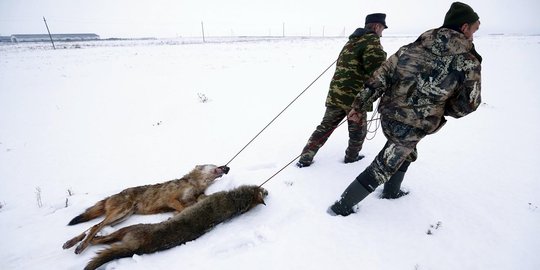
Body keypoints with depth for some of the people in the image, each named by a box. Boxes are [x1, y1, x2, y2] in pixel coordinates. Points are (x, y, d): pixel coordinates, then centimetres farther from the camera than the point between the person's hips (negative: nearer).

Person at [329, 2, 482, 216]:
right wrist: (441, 110, 19)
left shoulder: (412, 48, 3)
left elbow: (380, 77, -1)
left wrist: (359, 105, 3)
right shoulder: (468, 62, -7)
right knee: (382, 167, 5)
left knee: (406, 154, 31)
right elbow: (469, 103, 1)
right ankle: (342, 206, 10)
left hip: (388, 115, 6)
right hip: (412, 128, -6)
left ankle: (391, 192, 50)